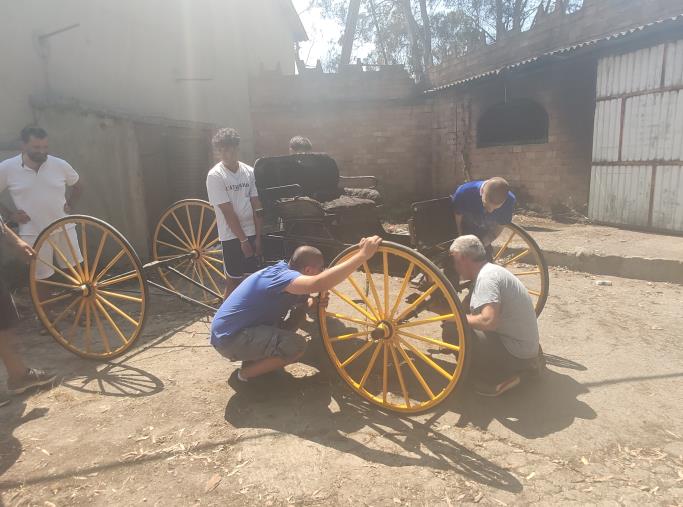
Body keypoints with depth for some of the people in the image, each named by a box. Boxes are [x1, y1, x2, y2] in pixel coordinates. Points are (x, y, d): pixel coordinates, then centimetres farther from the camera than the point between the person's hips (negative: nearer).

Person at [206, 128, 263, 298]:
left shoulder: (249, 172, 2)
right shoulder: (215, 176, -10)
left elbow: (256, 206, 2)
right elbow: (228, 212, -13)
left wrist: (258, 237, -3)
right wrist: (243, 239, -13)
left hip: (252, 233, 4)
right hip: (232, 236, -4)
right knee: (234, 281, 3)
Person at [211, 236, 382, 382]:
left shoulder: (281, 270, 5)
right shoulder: (282, 276, -25)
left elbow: (301, 302, 15)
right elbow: (319, 283, -45)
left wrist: (317, 302, -9)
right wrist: (362, 255, -44)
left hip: (232, 329, 10)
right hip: (230, 338, -10)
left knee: (299, 310, 9)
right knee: (297, 345, -23)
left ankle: (256, 357, 16)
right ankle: (247, 373, -1)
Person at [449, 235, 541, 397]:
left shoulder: (486, 276, -21)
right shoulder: (490, 270, 9)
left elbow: (489, 321, -32)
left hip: (516, 352, -10)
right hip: (526, 347, 10)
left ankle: (499, 378, -4)